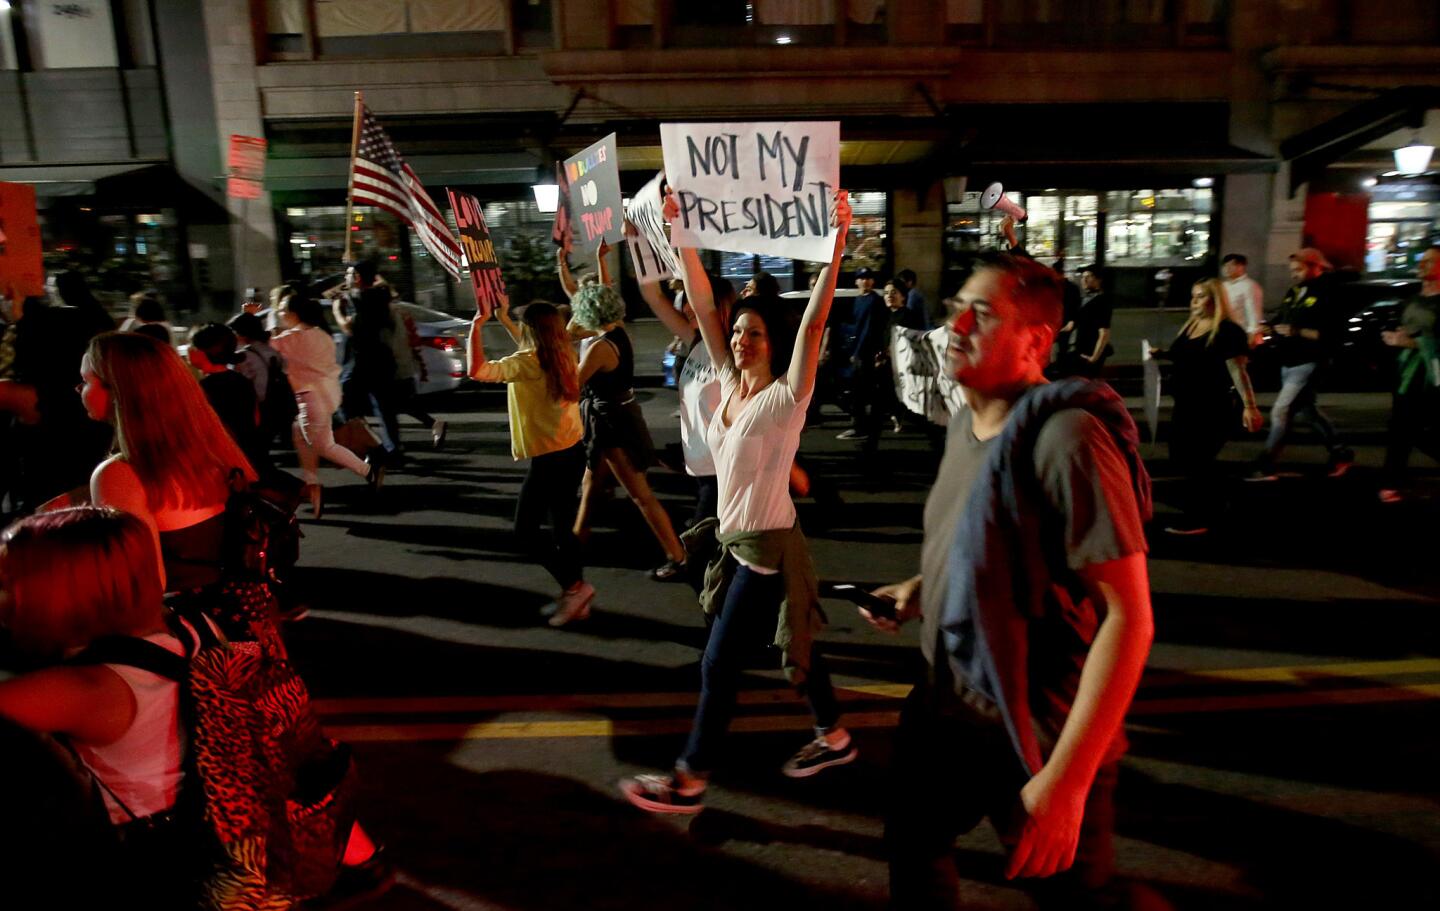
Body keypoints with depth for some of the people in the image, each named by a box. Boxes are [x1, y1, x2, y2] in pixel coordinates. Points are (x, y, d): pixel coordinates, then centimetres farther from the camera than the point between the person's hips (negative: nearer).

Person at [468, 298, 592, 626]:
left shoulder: (527, 362, -17)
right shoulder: (564, 358, 6)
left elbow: (477, 371, -27)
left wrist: (477, 325, -21)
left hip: (548, 460, -8)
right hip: (573, 452, 8)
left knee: (525, 530, 7)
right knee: (564, 528, 16)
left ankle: (574, 586, 4)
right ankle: (575, 598, 23)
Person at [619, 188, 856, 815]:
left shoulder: (785, 396, -16)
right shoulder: (730, 382, 2)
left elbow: (814, 323, -28)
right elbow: (702, 307, 1)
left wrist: (837, 242, -36)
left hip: (767, 546, -7)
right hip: (733, 538, 7)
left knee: (719, 663, 1)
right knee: (794, 642, 20)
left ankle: (689, 780, 16)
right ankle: (833, 737, 39)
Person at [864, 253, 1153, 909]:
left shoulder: (1066, 437, -25)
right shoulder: (964, 422, 2)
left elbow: (1128, 617, -26)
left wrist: (1066, 778, -27)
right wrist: (922, 588, 2)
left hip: (1036, 734, -7)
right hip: (943, 705, 8)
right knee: (911, 846, 25)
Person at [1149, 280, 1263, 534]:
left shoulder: (1228, 331, -15)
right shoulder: (1189, 327, 10)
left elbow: (1237, 370, -20)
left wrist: (1249, 405, -26)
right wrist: (1163, 354, 7)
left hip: (1212, 409, -9)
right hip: (1185, 406, 9)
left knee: (1196, 461, -4)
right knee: (1181, 459, 15)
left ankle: (1198, 519, 10)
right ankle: (1214, 499, 36)